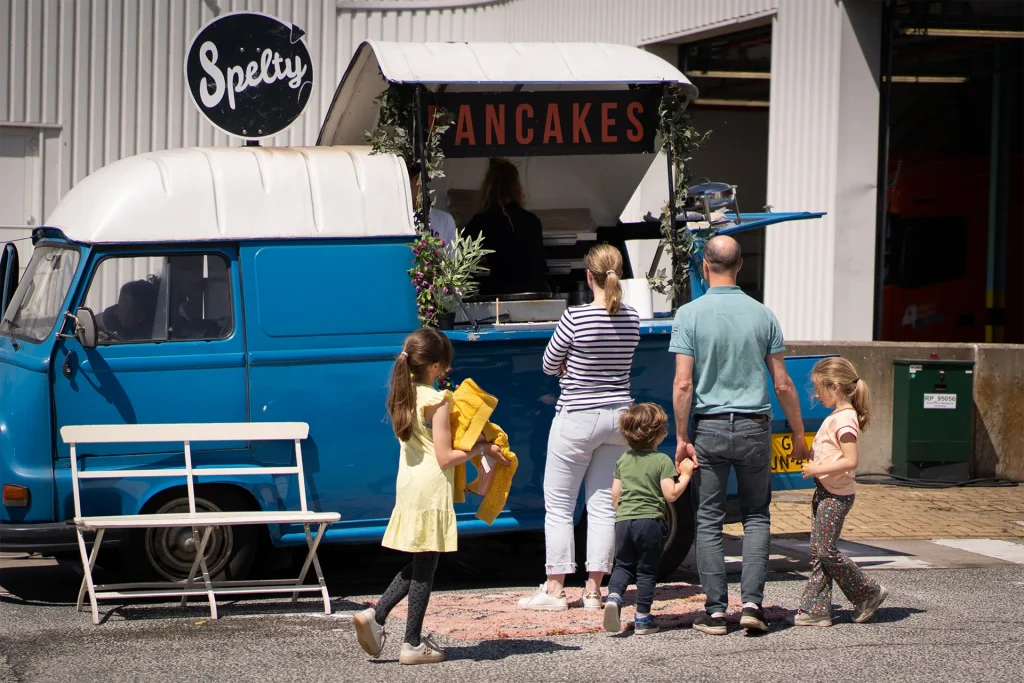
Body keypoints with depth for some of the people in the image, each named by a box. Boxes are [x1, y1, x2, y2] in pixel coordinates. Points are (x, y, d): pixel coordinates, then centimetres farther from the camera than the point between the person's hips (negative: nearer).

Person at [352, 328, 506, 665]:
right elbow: (445, 458, -16)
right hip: (431, 489, -8)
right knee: (425, 567, 0)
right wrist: (481, 448, -6)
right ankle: (413, 645, 4)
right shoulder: (437, 401, -15)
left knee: (417, 565, 17)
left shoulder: (403, 396, 8)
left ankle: (374, 616, 7)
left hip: (408, 485, 8)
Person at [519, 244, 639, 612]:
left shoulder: (575, 318, -17)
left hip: (577, 419, -5)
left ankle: (555, 589, 7)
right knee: (604, 505, 9)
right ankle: (594, 588, 10)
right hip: (618, 415, 5)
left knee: (558, 505, 5)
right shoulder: (632, 319, 0)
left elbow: (549, 365, -4)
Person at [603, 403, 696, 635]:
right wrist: (685, 475, 1)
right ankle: (643, 619, 6)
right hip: (651, 521, -4)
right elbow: (670, 495, -10)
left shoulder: (623, 461, 11)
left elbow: (615, 494, 14)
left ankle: (613, 596, -14)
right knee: (647, 570, 5)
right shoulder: (662, 461, -5)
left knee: (623, 565, 14)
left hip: (623, 520, 4)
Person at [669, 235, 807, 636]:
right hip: (754, 427, 1)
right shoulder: (762, 315, 0)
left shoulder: (690, 315, -6)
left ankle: (716, 611, 4)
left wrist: (681, 438, -7)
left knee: (709, 520, 6)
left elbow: (684, 384, -12)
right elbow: (782, 384, 2)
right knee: (756, 516, 12)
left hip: (709, 427, -1)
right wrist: (798, 434, 11)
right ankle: (752, 602, 0)